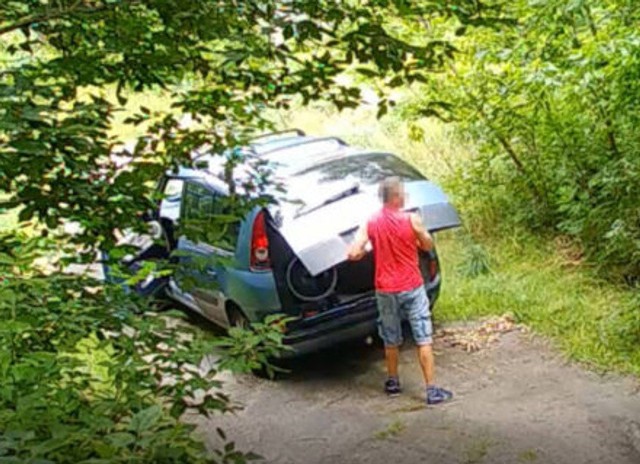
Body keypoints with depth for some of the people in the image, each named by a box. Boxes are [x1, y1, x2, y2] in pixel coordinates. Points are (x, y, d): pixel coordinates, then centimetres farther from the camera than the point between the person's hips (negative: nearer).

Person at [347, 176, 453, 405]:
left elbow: (353, 254, -10)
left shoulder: (370, 223, -4)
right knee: (423, 340, 2)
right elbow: (427, 246, 3)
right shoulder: (412, 219, -12)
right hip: (412, 288, -3)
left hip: (385, 290, 3)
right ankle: (432, 390, 2)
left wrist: (368, 251, 10)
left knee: (391, 340, 18)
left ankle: (393, 382, 32)